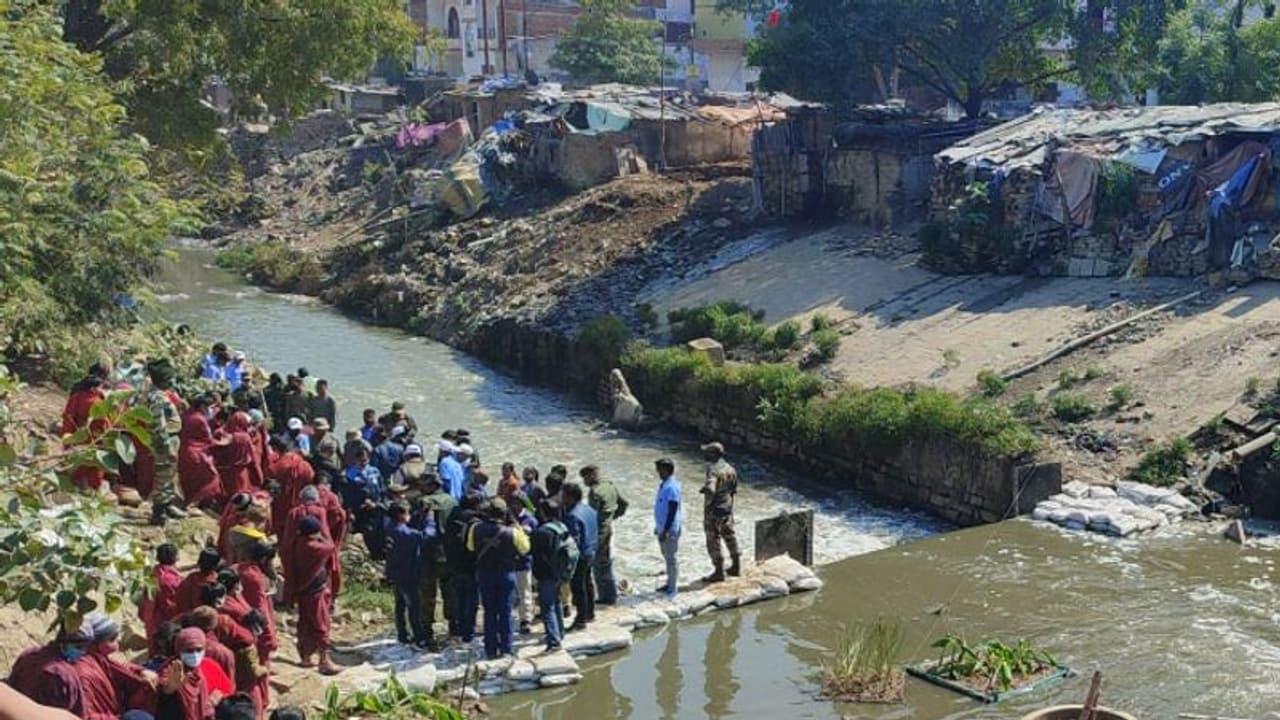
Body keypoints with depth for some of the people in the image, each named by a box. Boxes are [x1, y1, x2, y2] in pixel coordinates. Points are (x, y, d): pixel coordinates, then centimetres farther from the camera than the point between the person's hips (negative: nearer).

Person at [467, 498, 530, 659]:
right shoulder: (511, 532, -19)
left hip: (484, 574, 2)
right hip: (506, 574, -2)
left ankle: (491, 650, 11)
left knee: (489, 612, 10)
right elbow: (524, 549, -3)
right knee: (505, 612, 8)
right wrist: (517, 527, -1)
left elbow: (470, 547, 5)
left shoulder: (476, 529, -13)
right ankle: (506, 648, 10)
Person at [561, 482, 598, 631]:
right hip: (591, 553, 10)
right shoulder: (589, 509, 5)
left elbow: (574, 540, -26)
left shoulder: (573, 516, -25)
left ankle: (580, 621, 2)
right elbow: (597, 531, 14)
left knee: (578, 588, -2)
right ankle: (590, 613, 36)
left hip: (580, 556, -10)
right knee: (587, 584, 23)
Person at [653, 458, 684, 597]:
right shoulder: (663, 484, 7)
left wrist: (665, 531, -20)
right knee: (667, 557, 18)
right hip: (662, 527, 10)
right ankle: (670, 584, 30)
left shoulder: (671, 487, -23)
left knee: (671, 558, 0)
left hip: (670, 529, -10)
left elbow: (672, 511, -22)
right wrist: (659, 527, 21)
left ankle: (673, 588, 9)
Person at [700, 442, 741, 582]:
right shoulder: (730, 469, 2)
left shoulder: (714, 470, -23)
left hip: (714, 511, -8)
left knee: (713, 541, 1)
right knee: (729, 536, 21)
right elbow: (734, 489, 12)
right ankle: (736, 566, 32)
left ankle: (718, 572, 6)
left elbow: (710, 490, -36)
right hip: (728, 509, 8)